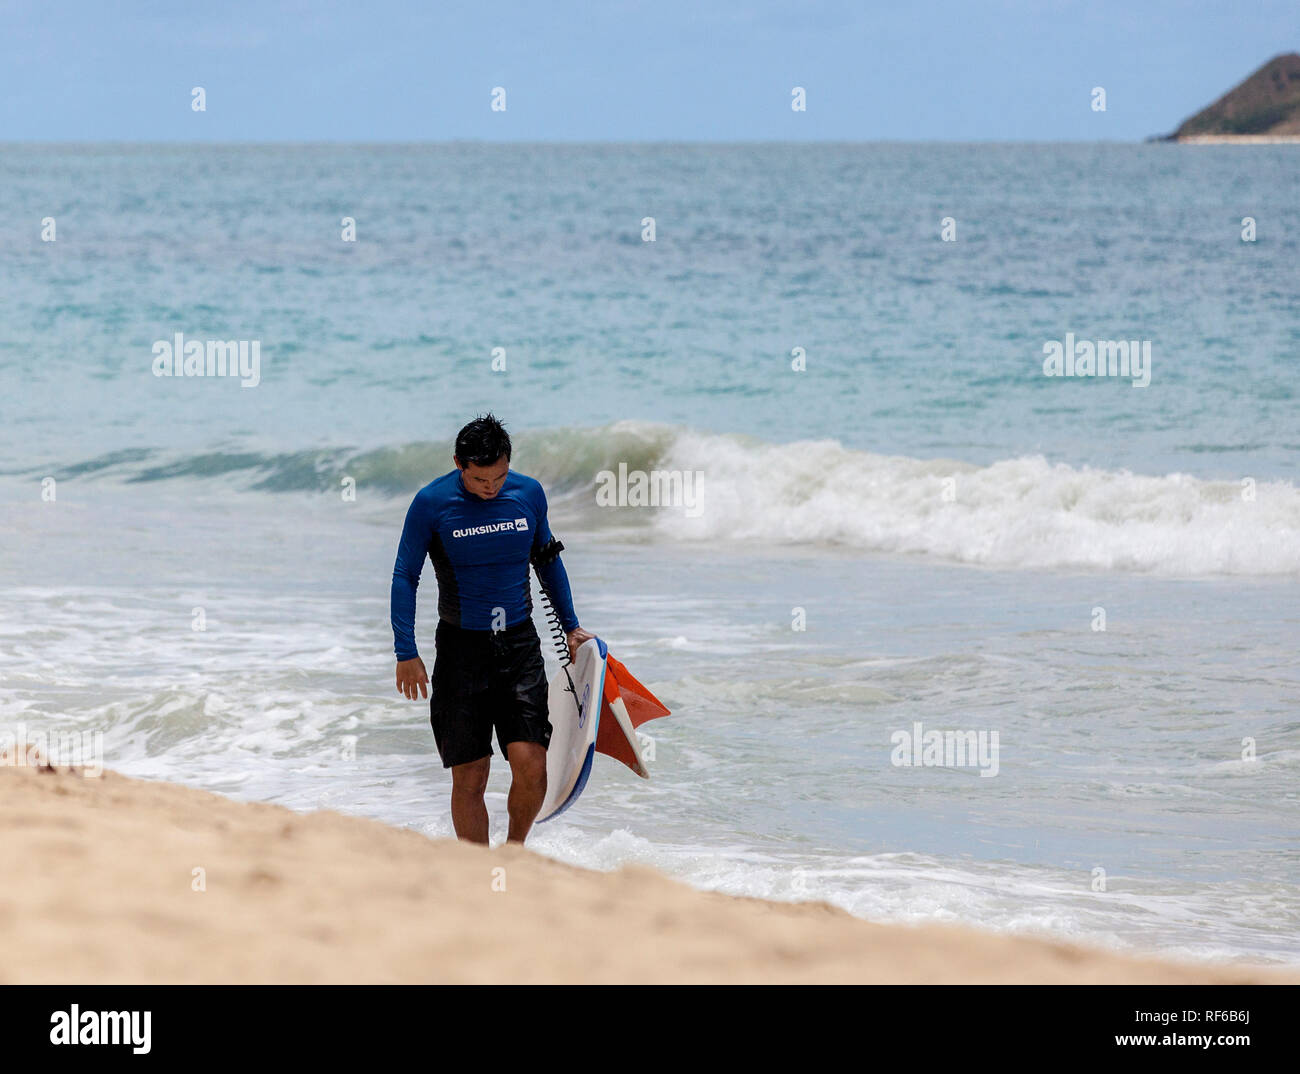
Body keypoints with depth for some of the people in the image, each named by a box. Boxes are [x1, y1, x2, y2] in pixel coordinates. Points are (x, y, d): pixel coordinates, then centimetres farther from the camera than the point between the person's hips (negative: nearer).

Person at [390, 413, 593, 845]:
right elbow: (404, 577, -2)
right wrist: (406, 653, -7)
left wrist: (571, 627, 21)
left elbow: (548, 562, 17)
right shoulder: (432, 503, -8)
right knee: (469, 777, -2)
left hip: (520, 645, 2)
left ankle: (515, 848, 15)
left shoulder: (529, 494, 1)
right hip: (461, 647, -2)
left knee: (531, 765, -11)